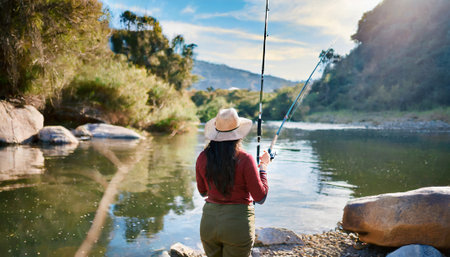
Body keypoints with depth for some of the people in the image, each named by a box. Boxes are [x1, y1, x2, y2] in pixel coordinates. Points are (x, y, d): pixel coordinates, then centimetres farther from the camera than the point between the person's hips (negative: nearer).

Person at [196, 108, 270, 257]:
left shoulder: (203, 158, -3)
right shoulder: (244, 160, -15)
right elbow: (260, 198, -9)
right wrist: (263, 166, 1)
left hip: (209, 221, 4)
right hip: (237, 223, -4)